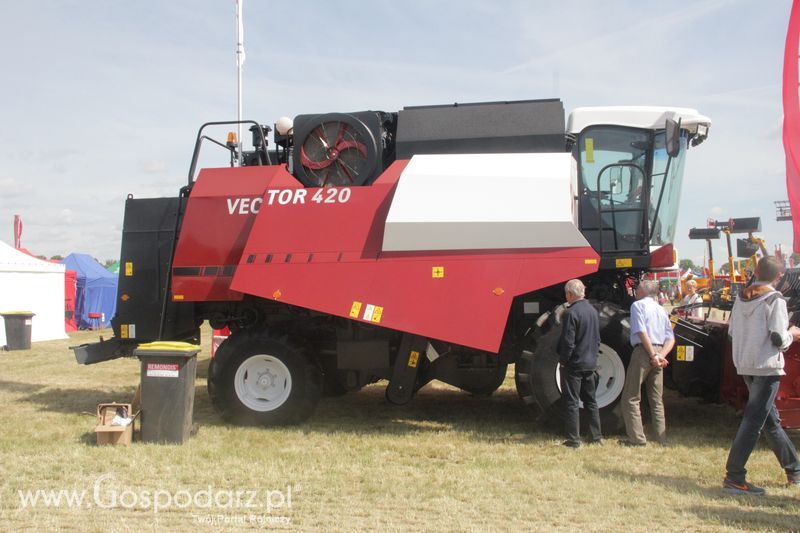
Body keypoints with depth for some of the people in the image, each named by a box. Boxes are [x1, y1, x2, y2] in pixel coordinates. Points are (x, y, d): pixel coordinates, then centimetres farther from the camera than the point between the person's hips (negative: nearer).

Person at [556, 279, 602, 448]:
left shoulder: (571, 313, -17)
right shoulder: (593, 311, 8)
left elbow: (568, 342, -19)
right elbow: (597, 339, 15)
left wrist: (562, 361, -8)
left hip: (574, 364, -7)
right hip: (591, 364, 8)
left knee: (571, 402, -1)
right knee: (591, 401, 15)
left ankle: (573, 439, 1)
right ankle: (596, 437, 19)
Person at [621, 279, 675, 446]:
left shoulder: (638, 305, -3)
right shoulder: (661, 310, 18)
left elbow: (641, 332, -15)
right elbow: (670, 339, 10)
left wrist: (654, 355, -15)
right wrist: (661, 355, -3)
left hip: (643, 351, -7)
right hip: (659, 352, 7)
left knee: (631, 398, 0)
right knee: (656, 399, 13)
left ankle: (637, 438, -5)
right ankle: (661, 438, 13)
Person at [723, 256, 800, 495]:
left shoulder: (742, 298, 8)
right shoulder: (774, 300, -11)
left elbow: (732, 332, 10)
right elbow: (778, 338, -16)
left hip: (745, 366, 8)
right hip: (767, 367, -8)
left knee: (771, 419, 17)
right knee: (754, 421, -7)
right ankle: (734, 478, -9)